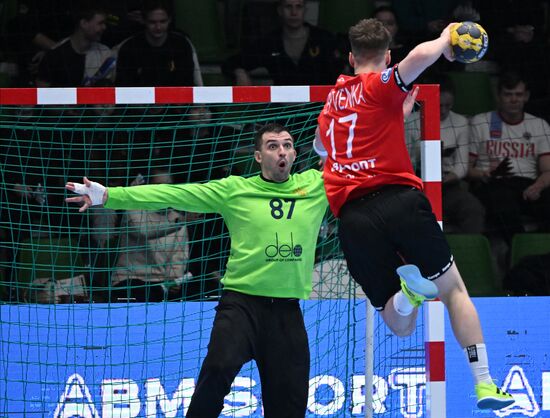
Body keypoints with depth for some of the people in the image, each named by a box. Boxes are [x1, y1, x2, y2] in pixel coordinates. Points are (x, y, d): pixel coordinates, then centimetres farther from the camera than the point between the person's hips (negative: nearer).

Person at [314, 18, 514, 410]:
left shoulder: (332, 101, 24)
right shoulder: (383, 84, 6)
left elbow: (320, 146, 47)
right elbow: (421, 55, -16)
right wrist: (445, 39, 7)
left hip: (350, 216, 4)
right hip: (398, 198, -4)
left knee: (400, 325, 8)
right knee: (453, 289, 9)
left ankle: (408, 290, -27)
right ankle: (484, 384, -4)